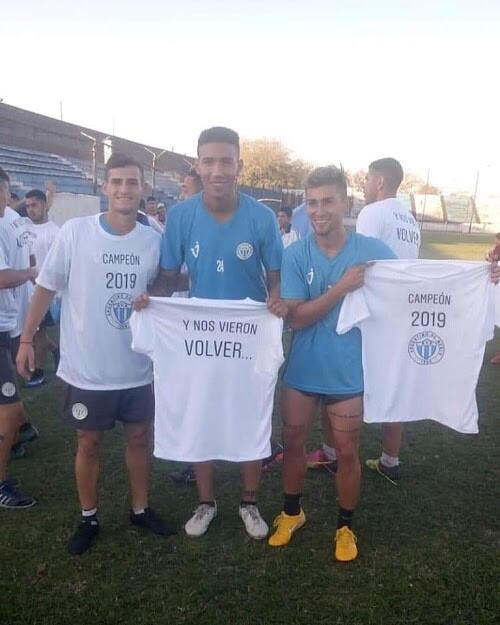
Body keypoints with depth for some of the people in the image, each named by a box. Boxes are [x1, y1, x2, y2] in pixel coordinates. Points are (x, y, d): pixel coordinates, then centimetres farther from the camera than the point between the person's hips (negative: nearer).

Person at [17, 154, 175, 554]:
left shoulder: (154, 240, -2)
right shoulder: (75, 232, -11)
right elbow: (46, 287, -2)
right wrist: (27, 339, -1)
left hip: (137, 366, 3)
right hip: (86, 368, -2)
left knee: (139, 436, 16)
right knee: (89, 444, 13)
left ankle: (140, 509, 37)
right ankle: (89, 518, 34)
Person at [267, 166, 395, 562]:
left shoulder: (372, 251, -9)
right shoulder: (295, 254, -9)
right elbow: (295, 317, -15)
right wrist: (342, 288, -26)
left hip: (348, 372, -1)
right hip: (302, 370, 1)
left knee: (347, 452, 12)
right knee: (293, 443, 16)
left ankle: (346, 526, 35)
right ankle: (292, 512, 41)